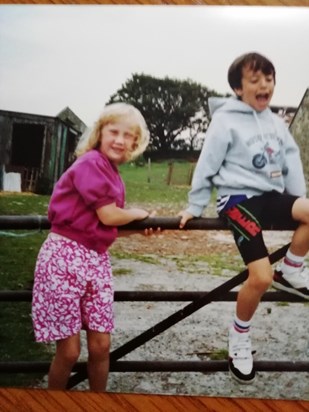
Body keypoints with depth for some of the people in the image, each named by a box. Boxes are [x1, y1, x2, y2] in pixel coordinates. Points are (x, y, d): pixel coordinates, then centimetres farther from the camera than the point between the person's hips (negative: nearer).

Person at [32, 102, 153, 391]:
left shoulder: (113, 174, 14)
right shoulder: (91, 162, -12)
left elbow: (109, 225, 13)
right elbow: (108, 216, -16)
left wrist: (138, 226, 1)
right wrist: (137, 214, 2)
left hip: (97, 258, 8)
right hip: (65, 255, -8)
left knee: (101, 345, 10)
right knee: (69, 349, 1)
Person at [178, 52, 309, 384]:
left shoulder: (275, 122, 12)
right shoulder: (226, 120, -7)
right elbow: (206, 165, -3)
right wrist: (195, 207, 0)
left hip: (270, 195, 6)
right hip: (238, 198, -6)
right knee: (261, 277, -16)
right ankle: (239, 338, 10)